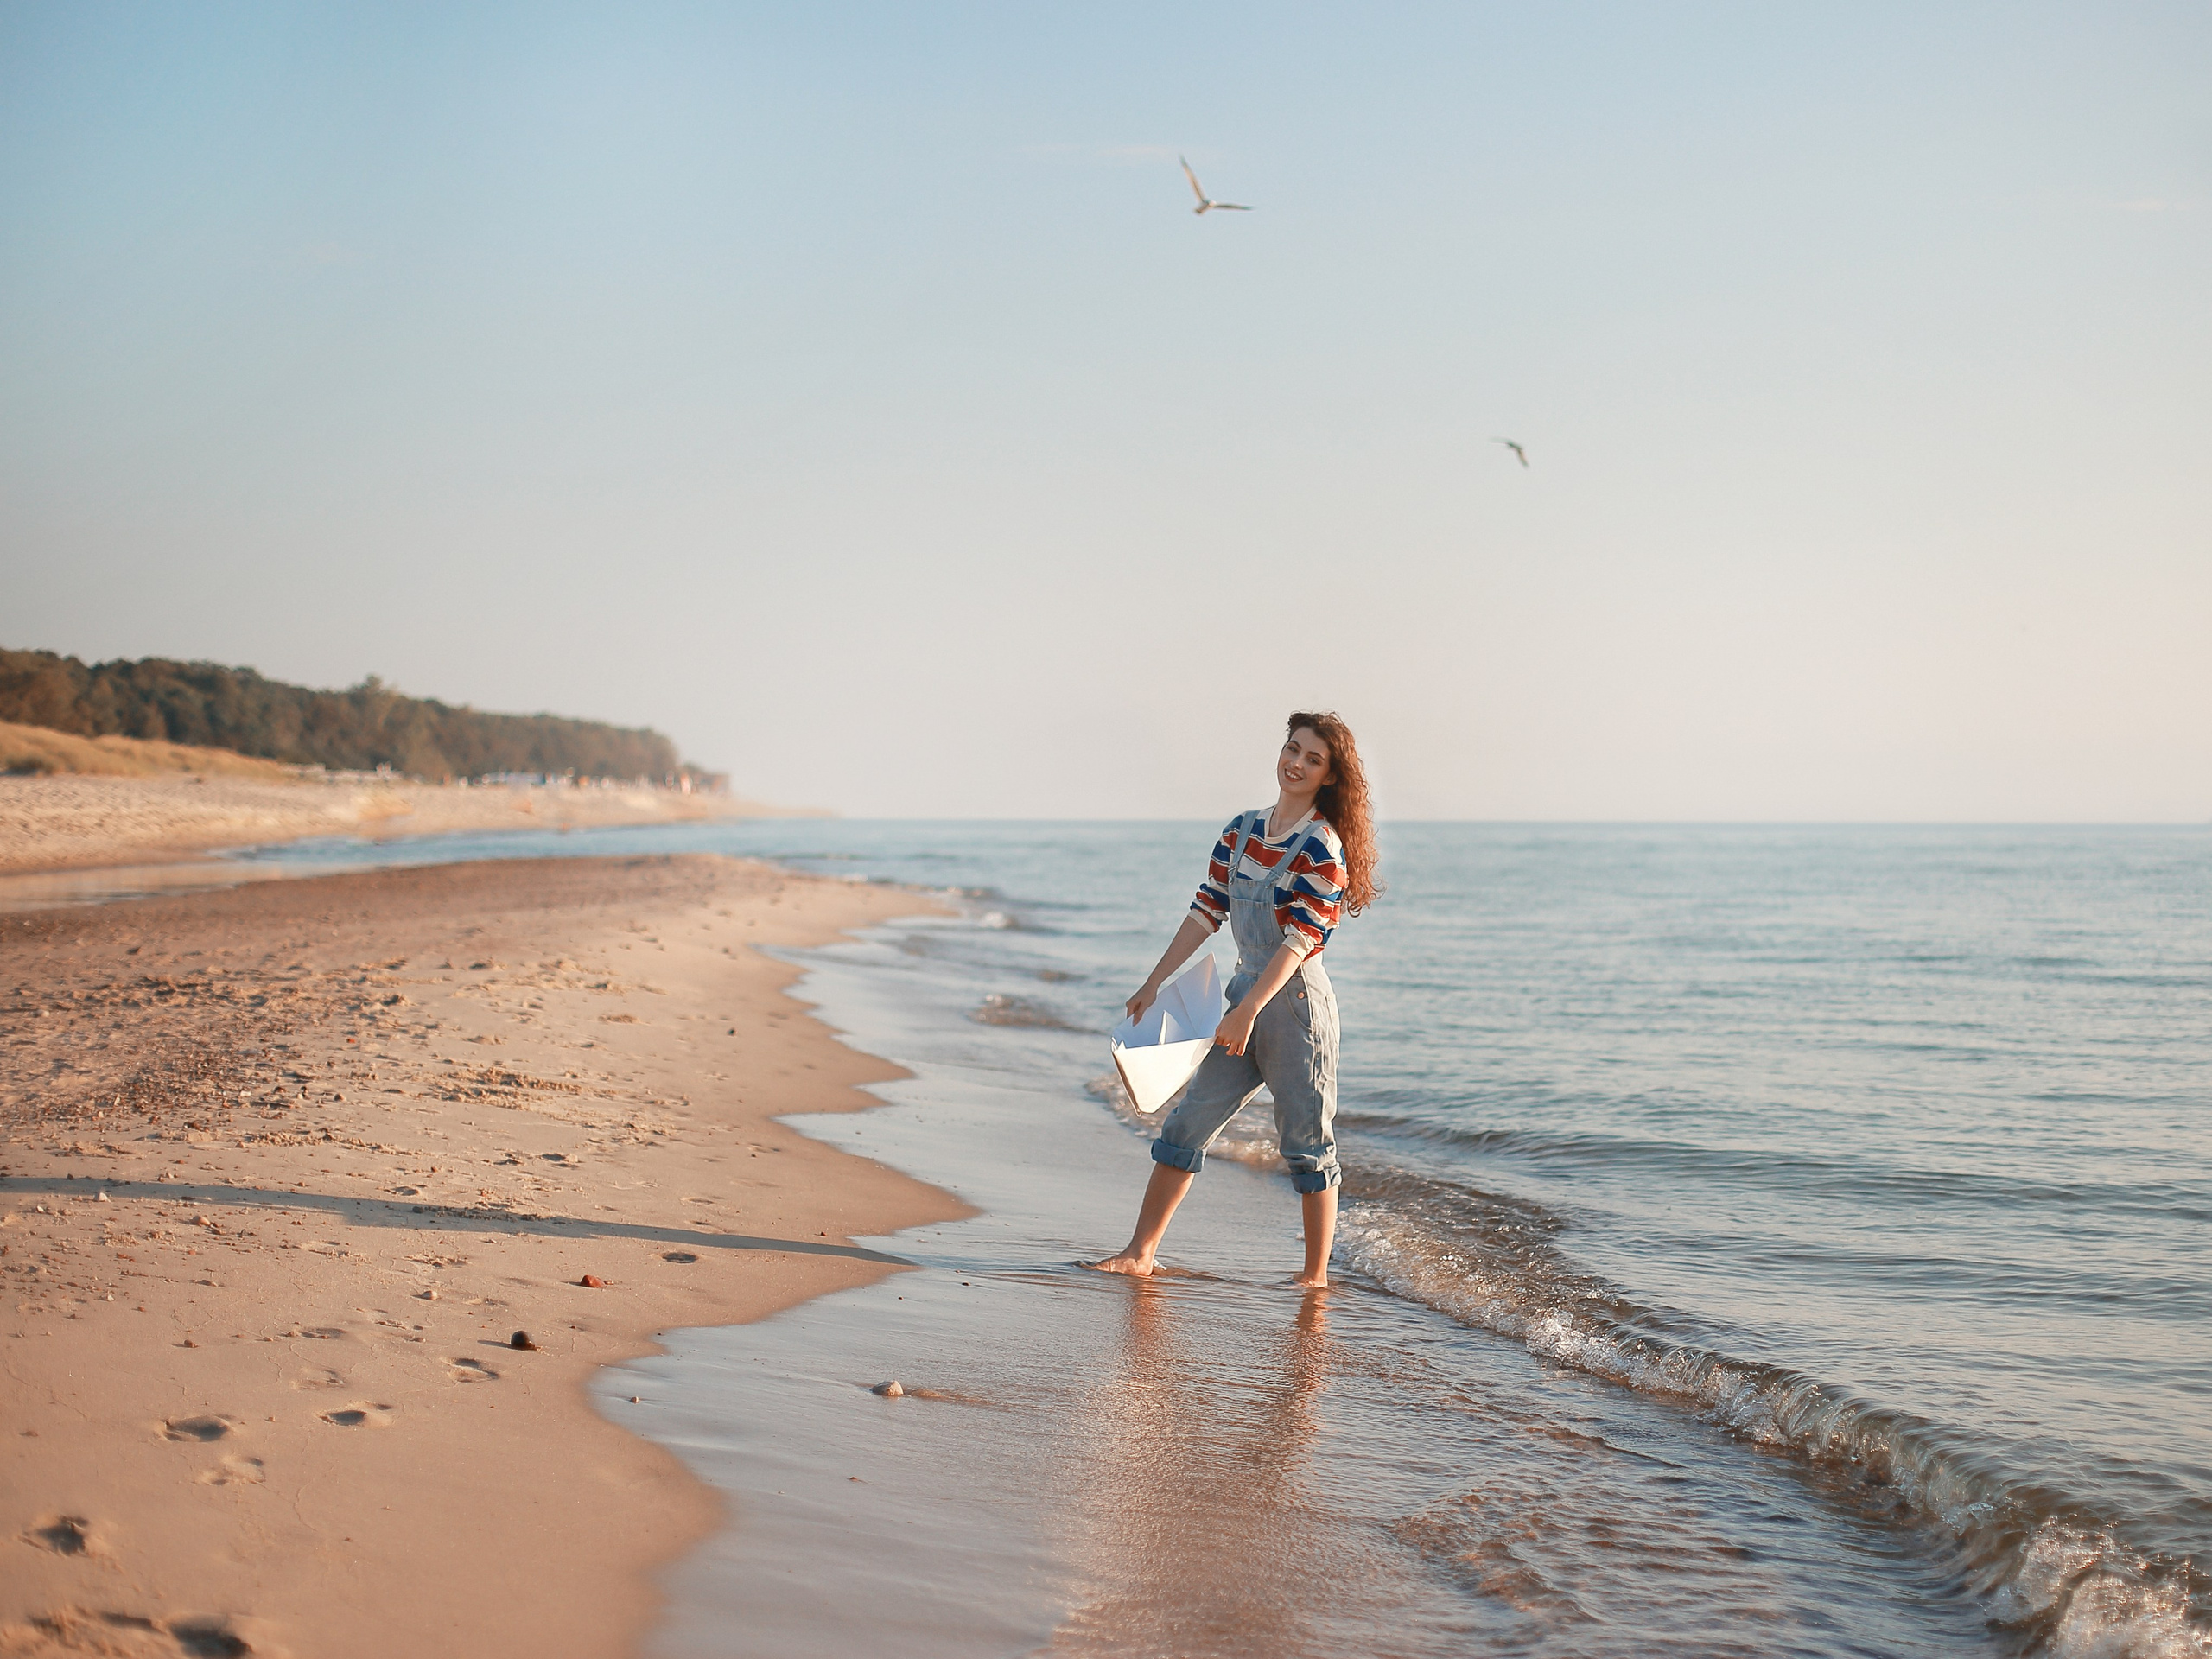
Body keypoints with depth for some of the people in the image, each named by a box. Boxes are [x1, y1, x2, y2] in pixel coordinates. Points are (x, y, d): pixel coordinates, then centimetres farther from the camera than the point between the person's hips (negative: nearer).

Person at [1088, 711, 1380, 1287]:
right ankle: (1140, 1253, 12)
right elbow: (1206, 911, 12)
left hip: (1296, 1002, -7)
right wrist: (1155, 983, 9)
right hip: (1247, 992, 7)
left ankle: (1316, 1275, 11)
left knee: (1307, 1142, 1)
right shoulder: (1242, 831, 8)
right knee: (1187, 1124, 6)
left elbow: (1298, 939, -20)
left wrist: (1247, 1012, -26)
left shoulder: (1322, 845, -13)